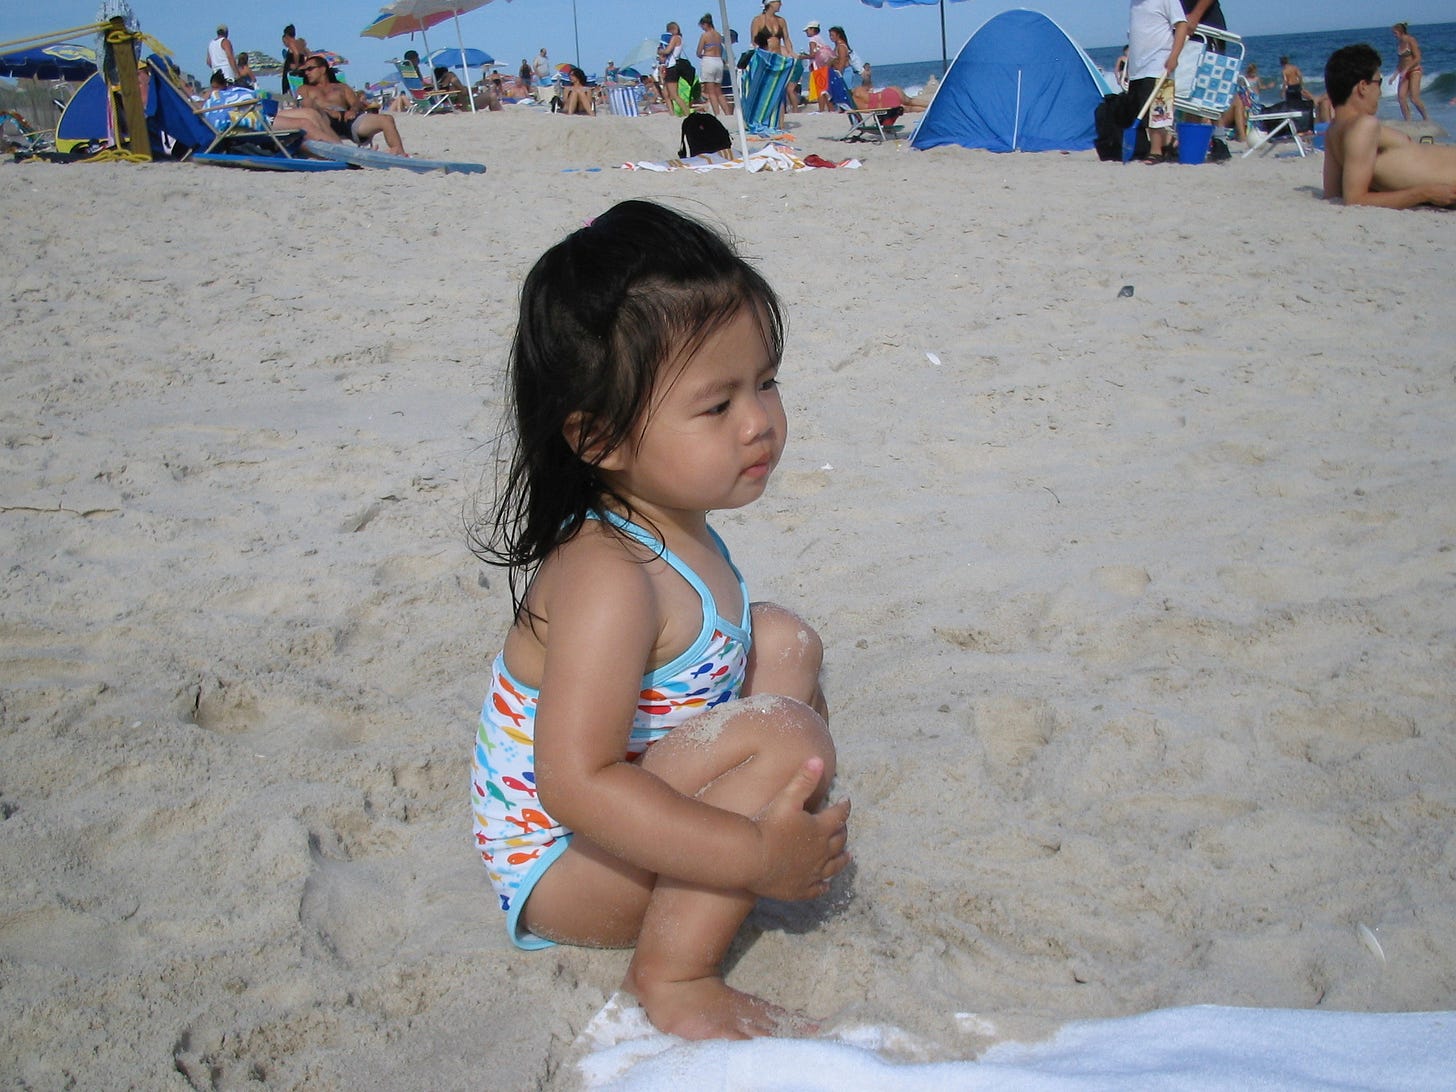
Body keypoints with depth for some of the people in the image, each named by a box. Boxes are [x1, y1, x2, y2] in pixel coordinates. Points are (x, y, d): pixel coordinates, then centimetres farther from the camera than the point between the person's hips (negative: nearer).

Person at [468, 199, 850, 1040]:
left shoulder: (677, 528, -2)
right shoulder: (608, 576, -31)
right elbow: (575, 782, -36)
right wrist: (757, 857, -33)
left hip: (631, 807, 9)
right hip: (561, 867, -9)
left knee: (783, 640, 10)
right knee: (783, 738, -29)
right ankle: (675, 974, -18)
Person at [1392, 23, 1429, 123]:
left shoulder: (1411, 40, -11)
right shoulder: (1398, 43, 10)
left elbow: (1417, 58, -15)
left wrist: (1406, 69, -20)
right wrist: (1396, 74, 9)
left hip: (1414, 71, -7)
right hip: (1404, 73, 7)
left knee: (1414, 99, -14)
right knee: (1401, 98, -9)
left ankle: (1426, 119, 5)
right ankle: (1408, 121, -6)